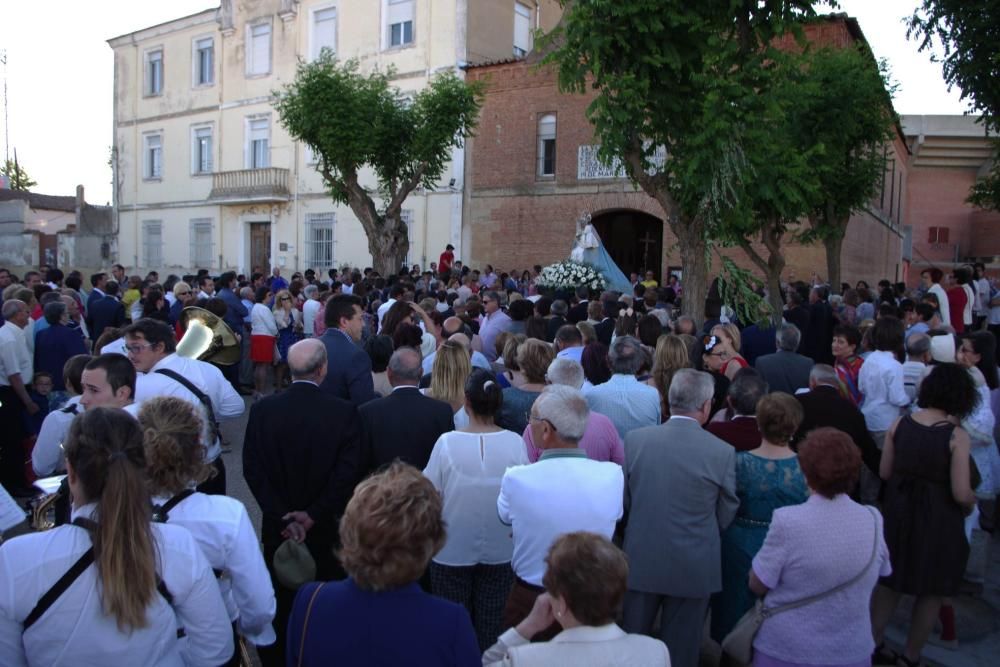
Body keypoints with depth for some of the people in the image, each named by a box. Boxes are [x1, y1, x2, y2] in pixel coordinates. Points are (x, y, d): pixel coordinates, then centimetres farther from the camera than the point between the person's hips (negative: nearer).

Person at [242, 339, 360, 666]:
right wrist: (313, 515, -13)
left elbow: (252, 469, -10)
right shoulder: (344, 412, -15)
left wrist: (283, 515, -11)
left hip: (277, 524, 2)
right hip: (325, 527, -2)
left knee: (279, 601, 19)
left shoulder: (263, 409, -9)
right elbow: (348, 472, -17)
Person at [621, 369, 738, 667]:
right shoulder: (723, 451, -16)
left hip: (641, 560, 2)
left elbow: (622, 500, -2)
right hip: (693, 567, -1)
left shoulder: (635, 439, -12)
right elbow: (725, 516, -4)